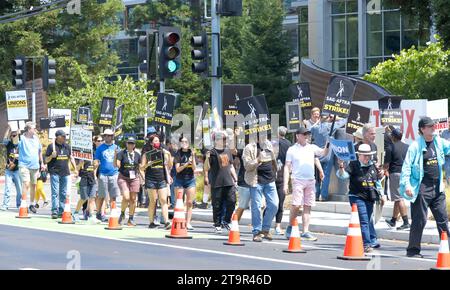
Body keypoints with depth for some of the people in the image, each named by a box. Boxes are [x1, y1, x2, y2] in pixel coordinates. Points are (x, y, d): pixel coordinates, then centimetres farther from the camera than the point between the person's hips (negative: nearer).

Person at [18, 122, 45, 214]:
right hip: (24, 165, -6)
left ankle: (31, 204, 24)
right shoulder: (22, 138, -6)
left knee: (33, 185, 12)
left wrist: (42, 163, 20)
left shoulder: (36, 139, 10)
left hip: (35, 166, 6)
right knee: (26, 184, -16)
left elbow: (39, 151, 20)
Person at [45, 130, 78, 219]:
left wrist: (75, 169, 17)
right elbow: (46, 160, 1)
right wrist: (51, 156, -18)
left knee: (64, 193, 5)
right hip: (55, 172, -5)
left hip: (65, 173, 5)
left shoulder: (67, 146, 12)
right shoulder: (51, 146, -1)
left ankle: (61, 211, 10)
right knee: (55, 193, -7)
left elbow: (71, 158, 22)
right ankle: (54, 211, -8)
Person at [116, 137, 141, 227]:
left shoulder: (137, 155, 8)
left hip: (134, 179, 3)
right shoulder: (121, 153, -4)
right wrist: (115, 155, -27)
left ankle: (131, 219, 12)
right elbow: (116, 165, -13)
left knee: (133, 199, 2)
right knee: (126, 198, -15)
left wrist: (142, 178, 10)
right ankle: (122, 214, 11)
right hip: (123, 178, -3)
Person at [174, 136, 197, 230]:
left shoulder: (191, 153, 5)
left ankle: (188, 223, -2)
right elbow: (178, 169, -7)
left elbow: (194, 168, -1)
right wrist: (187, 163, -19)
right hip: (180, 180, -2)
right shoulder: (178, 154, 0)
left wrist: (193, 158, -13)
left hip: (190, 180, 2)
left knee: (190, 202, -2)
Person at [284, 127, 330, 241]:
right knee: (296, 205, -11)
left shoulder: (312, 148, 13)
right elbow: (287, 167, 2)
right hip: (298, 180, -4)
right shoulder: (292, 149, 4)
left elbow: (323, 153, 1)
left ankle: (305, 232, 5)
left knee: (307, 206, 3)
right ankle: (290, 227, 8)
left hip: (311, 180, 4)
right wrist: (285, 184, -5)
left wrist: (327, 145, -20)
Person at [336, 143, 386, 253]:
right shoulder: (353, 165, -5)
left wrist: (381, 195, 23)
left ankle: (372, 241, 32)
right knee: (363, 221, -11)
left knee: (369, 220, 18)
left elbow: (378, 182, 21)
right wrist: (341, 167, -35)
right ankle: (366, 244, -10)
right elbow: (342, 175, -16)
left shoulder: (373, 166, 12)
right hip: (357, 197, -6)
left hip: (370, 198, 6)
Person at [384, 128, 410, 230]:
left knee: (399, 199, -6)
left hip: (395, 173, -6)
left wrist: (385, 171, 12)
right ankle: (393, 220, 27)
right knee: (398, 198, 16)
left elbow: (387, 163, -6)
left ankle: (406, 222, -14)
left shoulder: (390, 147, -7)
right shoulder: (407, 147, 9)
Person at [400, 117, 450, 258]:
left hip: (437, 188, 6)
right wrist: (407, 184, -18)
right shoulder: (416, 146, -8)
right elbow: (407, 166, -10)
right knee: (419, 220, -2)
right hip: (422, 188, -6)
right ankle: (413, 249, 6)